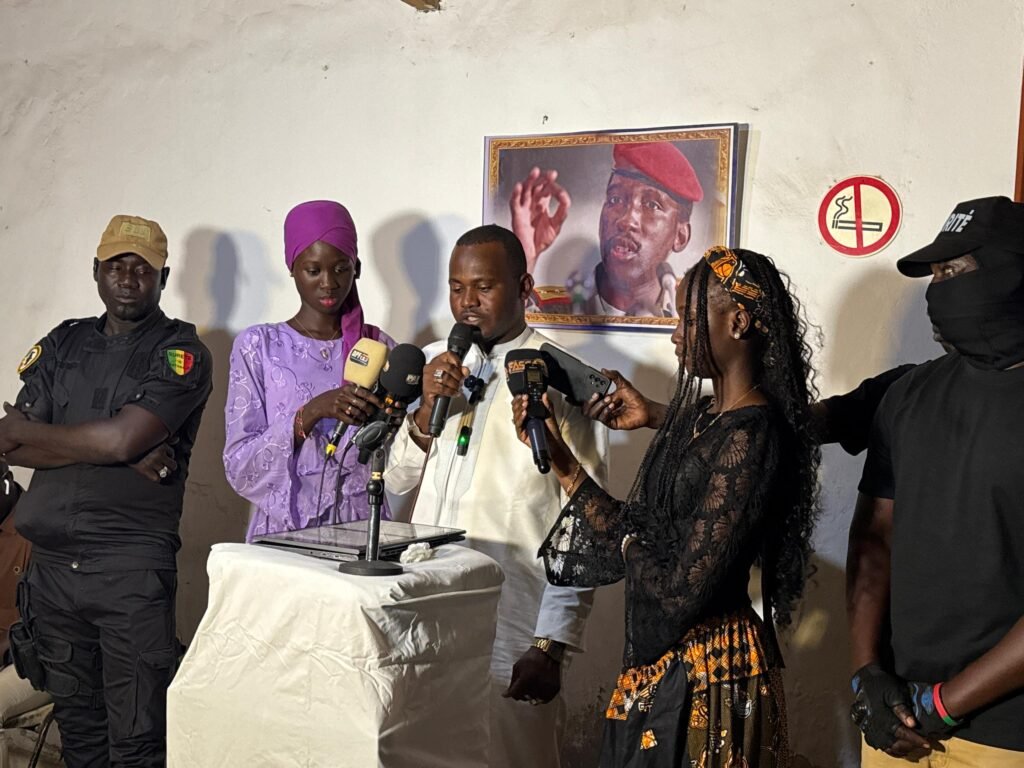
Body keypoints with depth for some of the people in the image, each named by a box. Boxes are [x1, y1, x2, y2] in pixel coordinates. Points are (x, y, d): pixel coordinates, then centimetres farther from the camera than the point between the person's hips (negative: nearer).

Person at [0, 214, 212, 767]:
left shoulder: (180, 351, -3)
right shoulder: (63, 344, 13)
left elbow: (123, 438, -17)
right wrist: (107, 450, -11)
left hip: (131, 567, -5)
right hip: (52, 563, 5)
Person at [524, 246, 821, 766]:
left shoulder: (750, 436, -22)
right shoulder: (698, 416, 6)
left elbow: (682, 588, -24)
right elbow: (634, 537, 4)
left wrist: (626, 541, -5)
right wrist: (559, 459, 1)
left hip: (709, 669, -8)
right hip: (658, 657, 8)